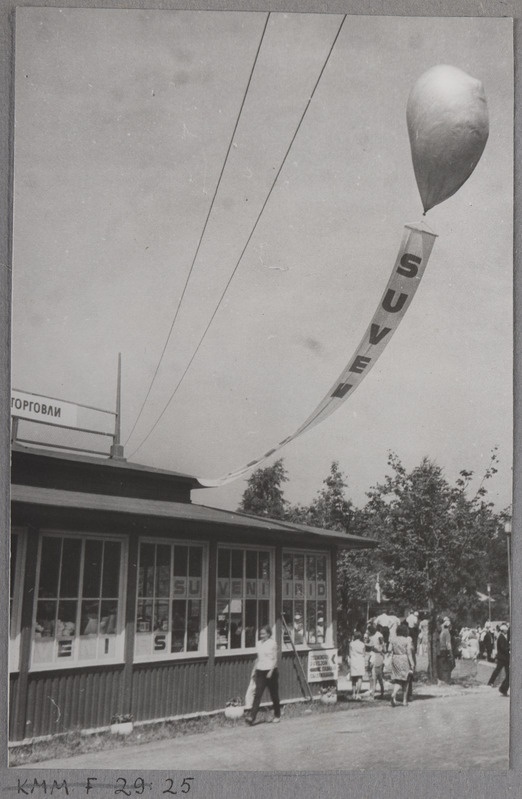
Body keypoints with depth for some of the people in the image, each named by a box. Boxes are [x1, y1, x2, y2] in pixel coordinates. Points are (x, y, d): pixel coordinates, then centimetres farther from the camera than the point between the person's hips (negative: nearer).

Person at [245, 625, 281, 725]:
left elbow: (275, 659, -8)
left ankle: (277, 716, 23)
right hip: (260, 671, 4)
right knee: (257, 694, -6)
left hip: (270, 671, -4)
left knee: (274, 695, 7)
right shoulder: (259, 643, 9)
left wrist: (271, 671, -18)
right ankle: (251, 717, -13)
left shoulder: (272, 643, -7)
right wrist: (255, 670, 14)